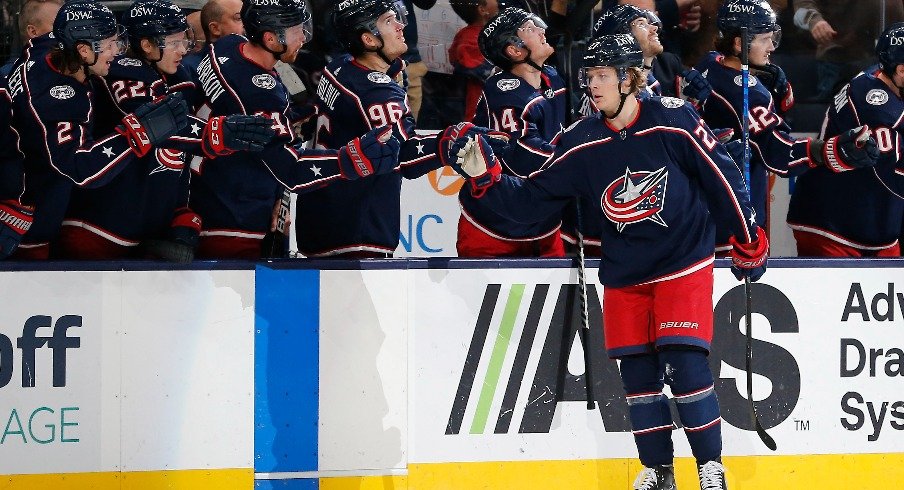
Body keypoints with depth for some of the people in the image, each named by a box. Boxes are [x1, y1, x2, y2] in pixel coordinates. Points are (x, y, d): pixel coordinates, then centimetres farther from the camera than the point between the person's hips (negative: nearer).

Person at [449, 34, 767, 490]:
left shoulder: (674, 121, -15)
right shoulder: (581, 143, -4)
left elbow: (722, 176, -7)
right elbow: (532, 199, 0)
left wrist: (748, 241, -2)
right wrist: (487, 178, -16)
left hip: (684, 264, -4)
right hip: (624, 275, 5)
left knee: (684, 363, -12)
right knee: (637, 370, 5)